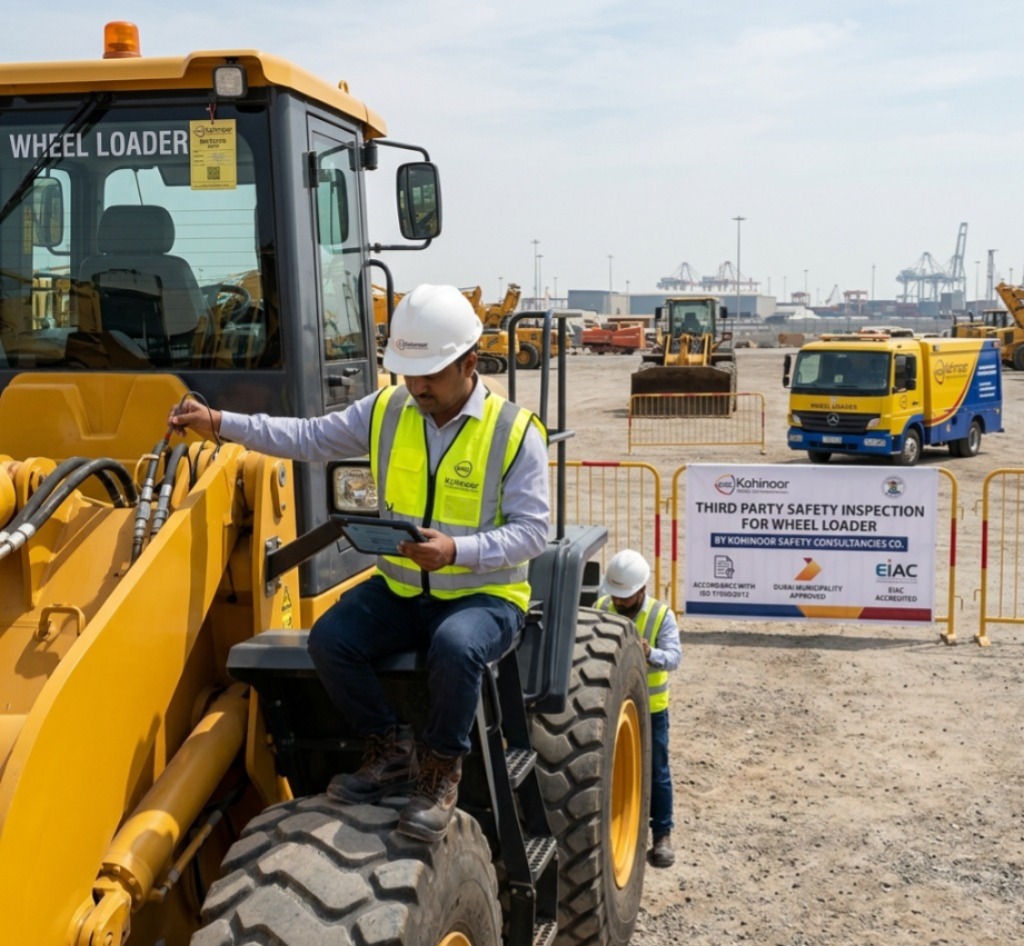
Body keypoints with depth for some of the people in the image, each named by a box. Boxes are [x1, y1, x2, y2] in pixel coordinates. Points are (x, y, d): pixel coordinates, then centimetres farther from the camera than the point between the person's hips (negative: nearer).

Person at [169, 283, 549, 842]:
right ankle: (391, 752, 1)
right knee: (329, 638, -19)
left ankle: (441, 775, -13)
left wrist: (457, 551, -29)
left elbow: (531, 529, -13)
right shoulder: (386, 411, 4)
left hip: (484, 594, -5)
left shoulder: (515, 432, -9)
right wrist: (221, 424, -2)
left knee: (455, 647, -37)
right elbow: (310, 438, 8)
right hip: (400, 591, 5)